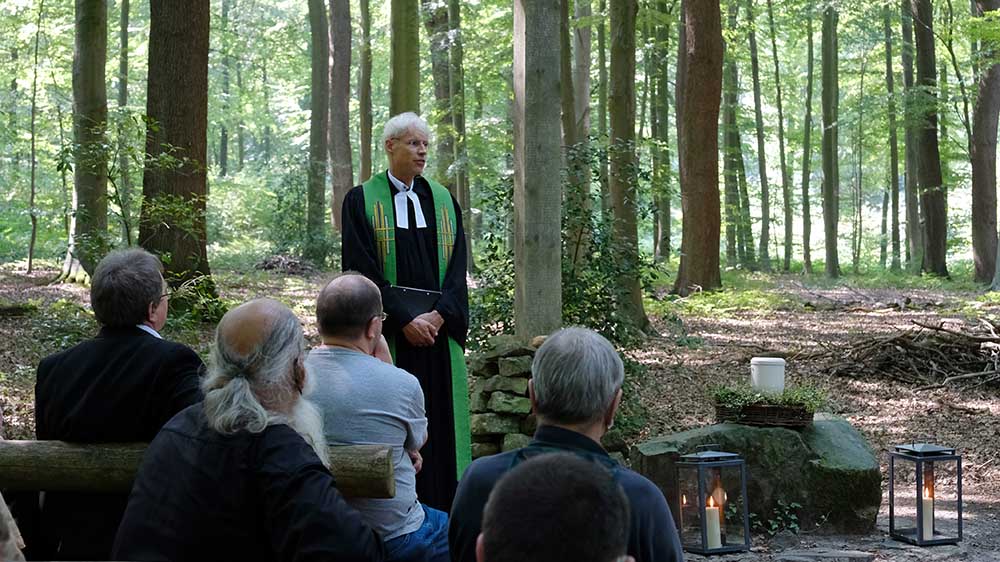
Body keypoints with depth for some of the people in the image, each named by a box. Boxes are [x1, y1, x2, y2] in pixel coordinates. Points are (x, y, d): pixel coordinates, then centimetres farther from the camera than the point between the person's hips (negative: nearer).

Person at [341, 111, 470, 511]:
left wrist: (438, 316, -12)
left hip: (438, 327, 3)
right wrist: (404, 320, -15)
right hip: (390, 328, -3)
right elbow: (362, 269, -8)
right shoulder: (362, 201, 0)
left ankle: (442, 508, 9)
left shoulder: (443, 201, 10)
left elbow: (457, 267, 4)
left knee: (440, 416, 3)